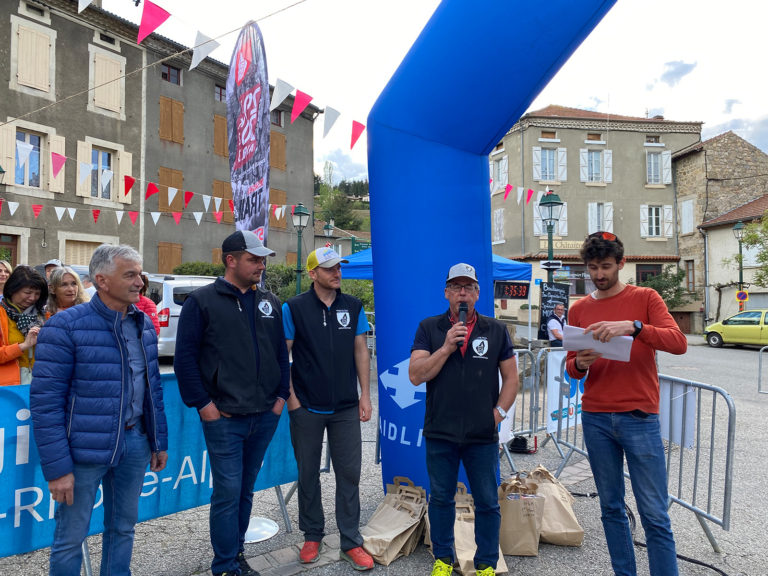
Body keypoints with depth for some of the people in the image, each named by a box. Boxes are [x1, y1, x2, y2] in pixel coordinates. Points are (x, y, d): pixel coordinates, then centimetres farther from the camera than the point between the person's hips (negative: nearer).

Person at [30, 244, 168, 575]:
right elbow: (45, 400, -14)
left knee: (123, 529, 19)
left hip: (136, 443, 5)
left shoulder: (144, 324, 6)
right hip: (86, 449, -5)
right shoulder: (66, 326, -13)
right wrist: (56, 467, -15)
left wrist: (159, 441, 12)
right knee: (71, 537, 10)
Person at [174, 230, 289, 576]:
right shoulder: (202, 301, -5)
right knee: (228, 492, 0)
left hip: (265, 416, 5)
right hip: (224, 418, -5)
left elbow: (281, 353, 14)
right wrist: (203, 404, -10)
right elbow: (185, 358, -7)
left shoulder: (270, 303, 10)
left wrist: (281, 395, 7)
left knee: (245, 490, 16)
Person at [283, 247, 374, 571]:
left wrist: (365, 395, 2)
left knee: (349, 473, 6)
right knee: (308, 474, 12)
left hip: (346, 408, 2)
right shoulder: (294, 308, -5)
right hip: (307, 409, -2)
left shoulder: (353, 307, 3)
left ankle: (351, 543, 19)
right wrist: (291, 398, -7)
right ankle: (312, 536, 30)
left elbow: (361, 351, 6)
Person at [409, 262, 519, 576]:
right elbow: (415, 375, -9)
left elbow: (511, 377, 8)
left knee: (487, 502, 10)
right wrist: (446, 347, -17)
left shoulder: (496, 330, 3)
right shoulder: (429, 328, 0)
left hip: (483, 434, 0)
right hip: (440, 432, 0)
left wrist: (499, 411, -3)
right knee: (440, 498, 15)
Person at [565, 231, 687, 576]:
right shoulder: (579, 309, 10)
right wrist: (580, 364, -12)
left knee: (654, 514, -1)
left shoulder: (645, 298, 2)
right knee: (611, 507, 9)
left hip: (639, 418, -3)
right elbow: (571, 369, 11)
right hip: (596, 419, 3)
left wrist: (633, 326, -28)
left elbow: (679, 343, -13)